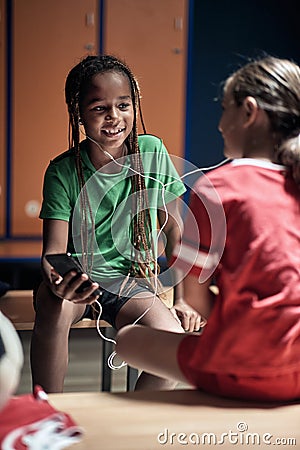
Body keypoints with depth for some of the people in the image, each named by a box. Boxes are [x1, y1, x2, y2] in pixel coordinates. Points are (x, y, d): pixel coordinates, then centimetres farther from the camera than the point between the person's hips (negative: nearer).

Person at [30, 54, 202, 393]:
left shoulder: (152, 152, -3)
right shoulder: (63, 171, -8)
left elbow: (174, 228, 6)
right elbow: (55, 247, -15)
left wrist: (182, 298, 1)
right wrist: (57, 281, -39)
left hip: (134, 283, 1)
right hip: (78, 280, -1)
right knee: (53, 301, -36)